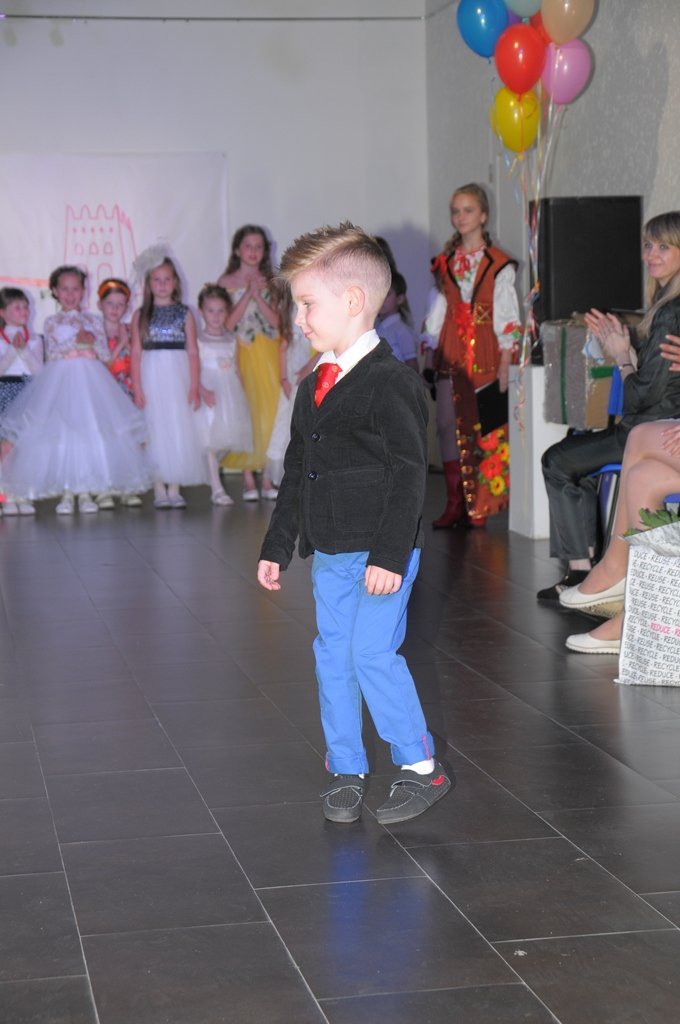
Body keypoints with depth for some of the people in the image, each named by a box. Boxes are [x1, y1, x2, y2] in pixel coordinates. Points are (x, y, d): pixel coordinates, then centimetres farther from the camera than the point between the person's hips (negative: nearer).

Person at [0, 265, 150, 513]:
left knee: (91, 433, -5)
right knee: (61, 435, -7)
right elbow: (51, 353, -3)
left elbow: (105, 354, 7)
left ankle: (86, 492, 2)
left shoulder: (93, 320, 12)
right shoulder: (52, 322, 9)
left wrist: (92, 342, -10)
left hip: (90, 382, 1)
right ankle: (66, 493, -1)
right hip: (60, 379, -1)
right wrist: (76, 341, -11)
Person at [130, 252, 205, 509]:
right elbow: (136, 353, 1)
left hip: (178, 377, 1)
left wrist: (194, 386, -3)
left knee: (179, 428, 1)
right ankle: (159, 489, 4)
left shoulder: (185, 313, 5)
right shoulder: (141, 315, 4)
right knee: (156, 430, 0)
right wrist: (137, 388, -6)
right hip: (151, 377, -1)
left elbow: (192, 352, 3)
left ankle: (174, 488, 6)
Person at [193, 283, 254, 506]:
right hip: (210, 393, -5)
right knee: (210, 441, -8)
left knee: (227, 438, 2)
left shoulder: (231, 340, 13)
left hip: (231, 393, 5)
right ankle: (216, 489, -7)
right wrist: (203, 391, -24)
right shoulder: (198, 339, -3)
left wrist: (242, 395, 11)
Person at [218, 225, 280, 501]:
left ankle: (267, 478, 7)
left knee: (270, 412, 0)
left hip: (269, 355, 2)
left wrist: (258, 295, -11)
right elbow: (228, 323, -7)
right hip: (242, 354, -2)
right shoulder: (227, 282, 2)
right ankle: (248, 480, 2)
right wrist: (249, 293, -12)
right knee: (245, 414, -4)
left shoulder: (269, 282, 9)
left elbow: (276, 321, 0)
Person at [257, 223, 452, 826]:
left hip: (380, 554, -8)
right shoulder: (314, 386, 13)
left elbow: (408, 473, -16)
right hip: (328, 553, 8)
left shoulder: (390, 382, -13)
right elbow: (296, 473, 20)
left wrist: (390, 554, -20)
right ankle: (346, 771, 19)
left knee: (373, 652, -11)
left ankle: (420, 766, 3)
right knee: (332, 655, 9)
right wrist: (277, 546, 20)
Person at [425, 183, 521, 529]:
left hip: (484, 355, -4)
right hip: (451, 354, 4)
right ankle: (455, 503, 6)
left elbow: (507, 319, -4)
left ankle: (481, 506, 0)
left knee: (486, 430, -5)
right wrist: (430, 357, 11)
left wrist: (504, 367, -10)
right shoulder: (445, 262, 13)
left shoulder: (499, 265, -1)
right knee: (449, 426, 0)